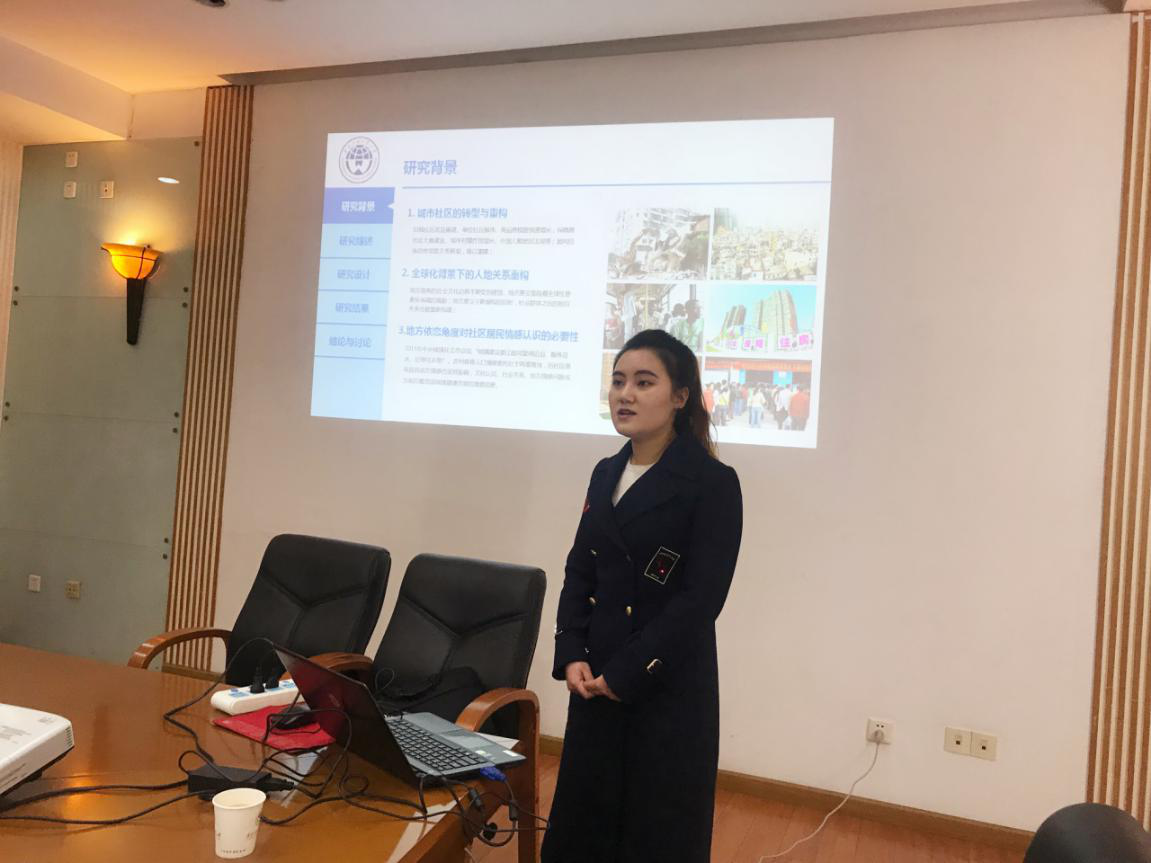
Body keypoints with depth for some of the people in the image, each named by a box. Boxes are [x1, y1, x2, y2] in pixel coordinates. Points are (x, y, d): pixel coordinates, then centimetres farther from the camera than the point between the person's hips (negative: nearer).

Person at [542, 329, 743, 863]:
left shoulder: (713, 484, -12)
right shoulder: (605, 473, 8)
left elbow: (701, 599, -16)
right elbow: (579, 571, 9)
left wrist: (625, 675, -15)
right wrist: (572, 657, -5)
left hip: (668, 689, -6)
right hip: (596, 682, 6)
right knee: (583, 819, 16)